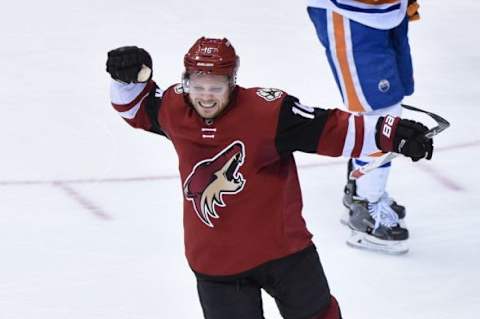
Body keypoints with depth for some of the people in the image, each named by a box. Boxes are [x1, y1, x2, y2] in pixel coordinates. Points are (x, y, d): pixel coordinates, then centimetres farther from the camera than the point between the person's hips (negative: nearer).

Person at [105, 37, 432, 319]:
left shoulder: (267, 109, -21)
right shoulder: (174, 108, -6)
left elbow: (331, 130, -24)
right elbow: (137, 108, 15)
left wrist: (391, 134, -34)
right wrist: (129, 79, -6)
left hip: (282, 243, -2)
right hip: (215, 261, 2)